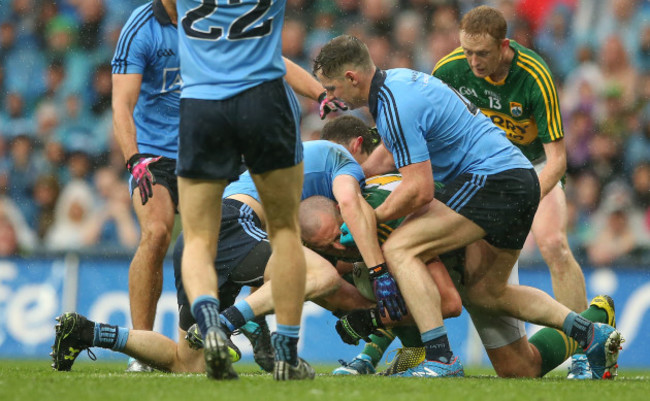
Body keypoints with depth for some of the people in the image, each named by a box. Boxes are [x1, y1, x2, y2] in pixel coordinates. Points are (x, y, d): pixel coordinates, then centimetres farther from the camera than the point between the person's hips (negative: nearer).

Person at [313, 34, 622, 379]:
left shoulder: (395, 106, -17)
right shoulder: (397, 79, 14)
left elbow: (419, 191, -20)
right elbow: (391, 155, 30)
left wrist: (370, 219, -7)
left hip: (492, 179, -11)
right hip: (521, 179, 11)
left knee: (399, 249, -15)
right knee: (486, 292, 21)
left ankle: (441, 360, -23)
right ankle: (591, 334, 13)